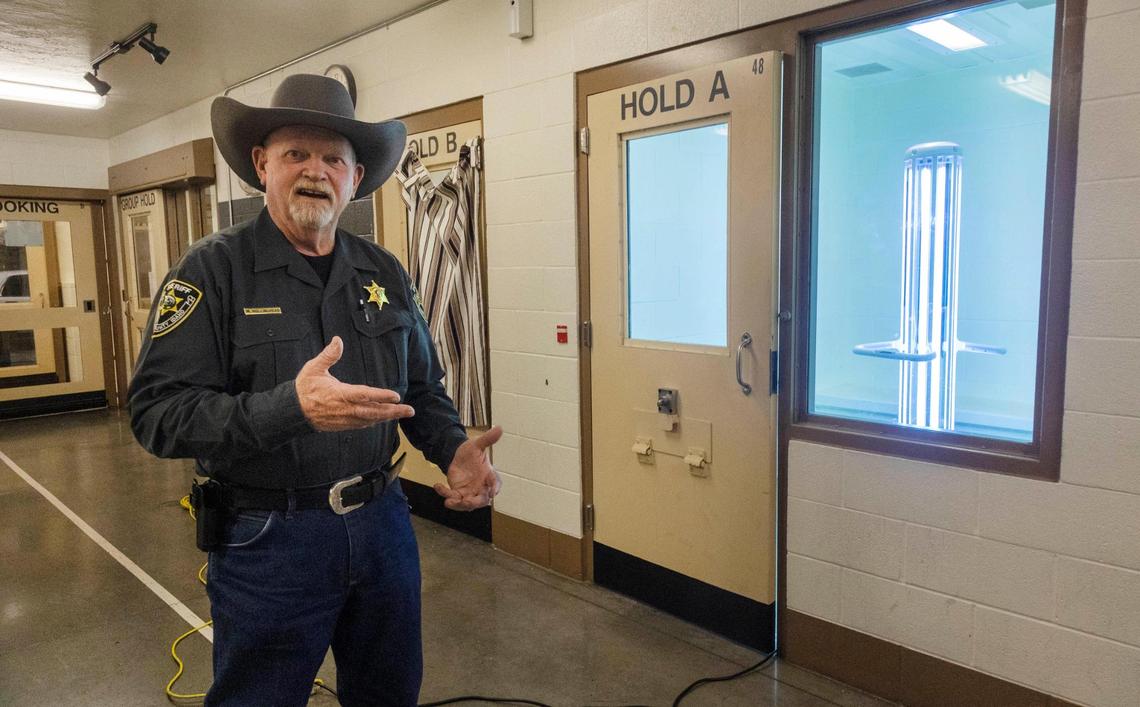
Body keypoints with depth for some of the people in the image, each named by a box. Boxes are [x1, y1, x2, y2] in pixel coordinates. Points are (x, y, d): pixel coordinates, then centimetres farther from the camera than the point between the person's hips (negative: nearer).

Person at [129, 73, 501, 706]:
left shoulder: (385, 272, 4)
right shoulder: (214, 270, -10)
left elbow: (423, 389, 10)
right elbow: (158, 413, -17)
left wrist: (455, 450, -9)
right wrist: (290, 409, -32)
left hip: (383, 523, 5)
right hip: (267, 539, -4)